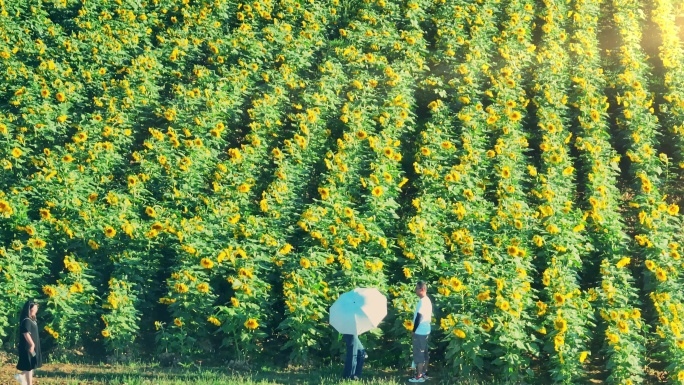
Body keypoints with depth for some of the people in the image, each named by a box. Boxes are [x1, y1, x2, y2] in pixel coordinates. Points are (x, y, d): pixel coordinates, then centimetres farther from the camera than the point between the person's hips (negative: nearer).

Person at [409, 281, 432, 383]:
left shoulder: (422, 302, -19)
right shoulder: (427, 300, 11)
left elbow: (419, 317, -20)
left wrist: (414, 330, -12)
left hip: (420, 332, -10)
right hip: (425, 331, 10)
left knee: (418, 354, -6)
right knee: (424, 353, 15)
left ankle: (419, 376, -4)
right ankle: (424, 373, 21)